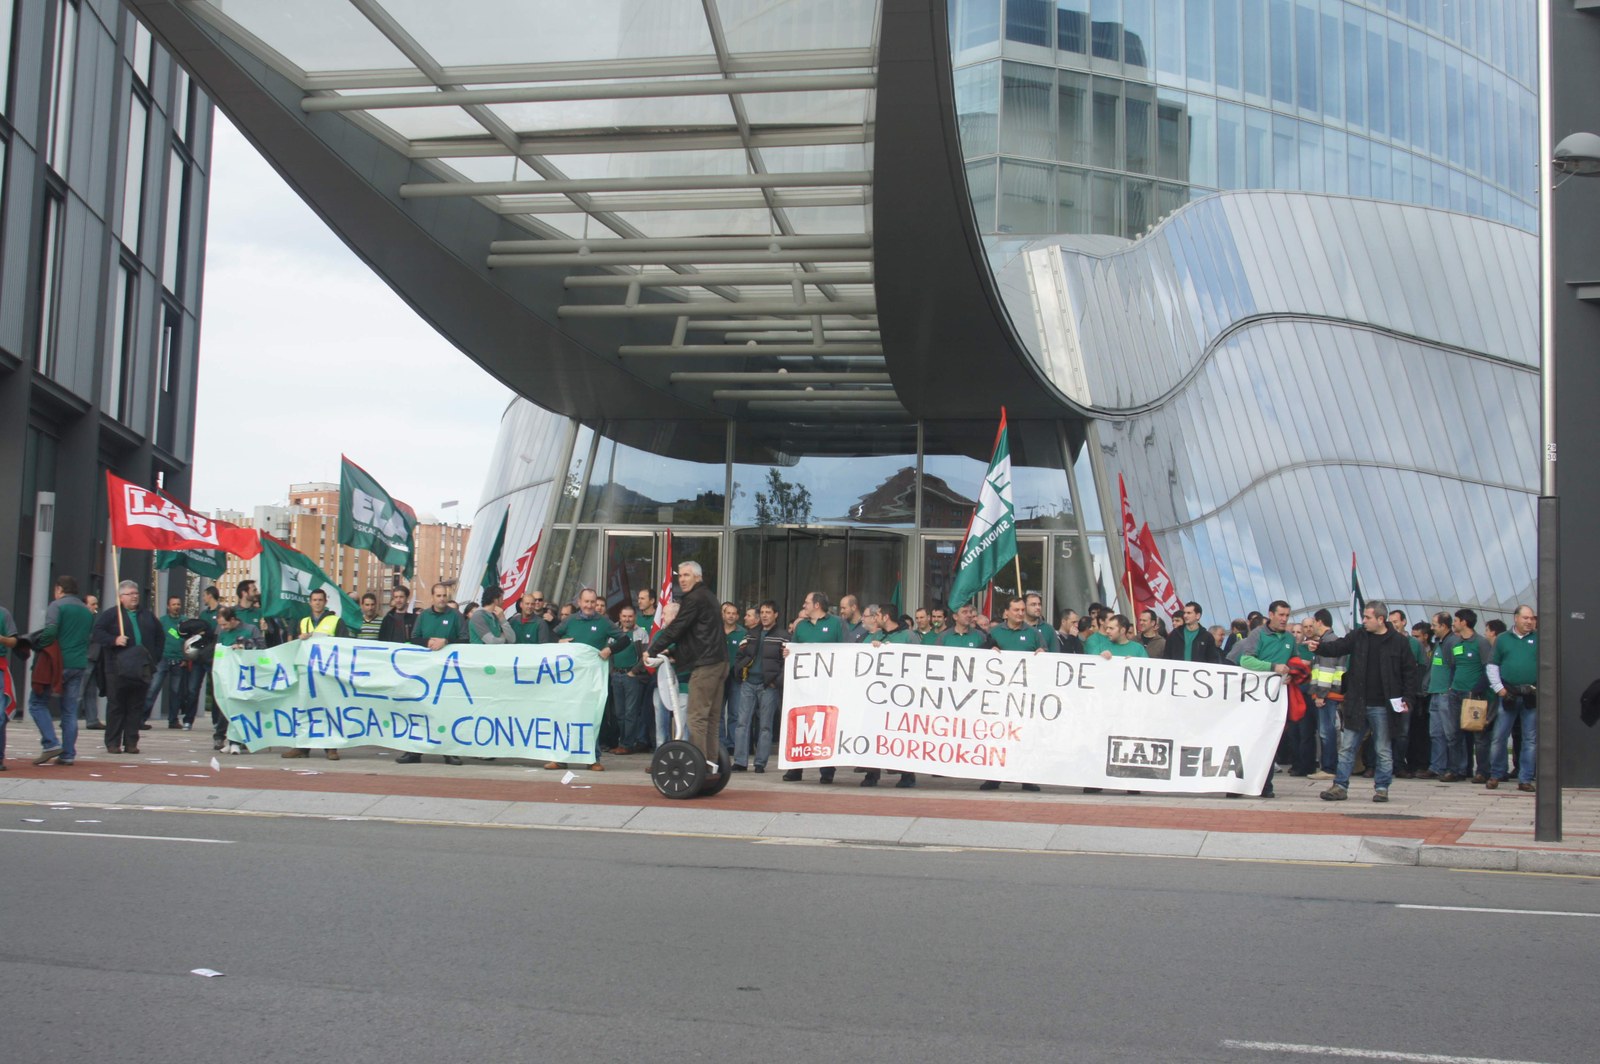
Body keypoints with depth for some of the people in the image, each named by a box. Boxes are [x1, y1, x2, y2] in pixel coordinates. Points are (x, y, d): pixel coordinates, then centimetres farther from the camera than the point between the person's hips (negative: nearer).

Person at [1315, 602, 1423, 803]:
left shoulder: (1399, 641, -3)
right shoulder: (1358, 636, 5)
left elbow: (1410, 671, 0)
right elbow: (1337, 647, 0)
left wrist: (1405, 698, -5)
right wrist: (1319, 647, -20)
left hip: (1382, 706, -3)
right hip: (1357, 704, 3)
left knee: (1383, 750, 6)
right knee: (1346, 747, 4)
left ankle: (1382, 788, 16)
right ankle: (1340, 786, 9)